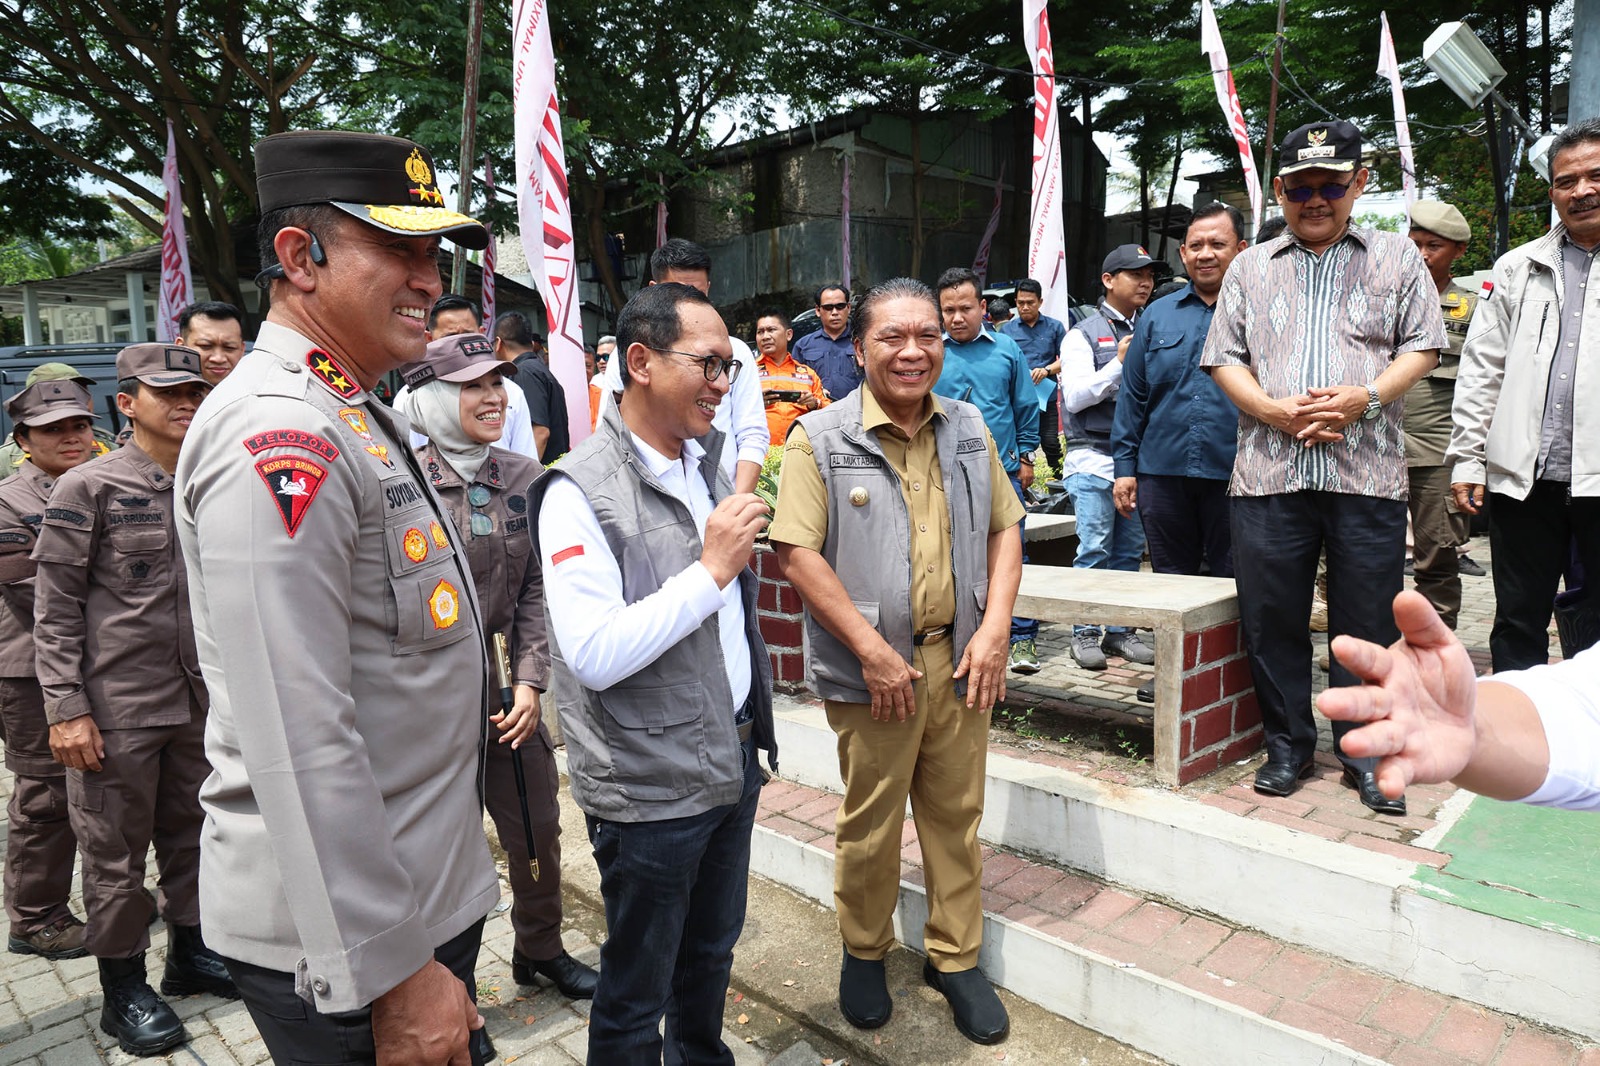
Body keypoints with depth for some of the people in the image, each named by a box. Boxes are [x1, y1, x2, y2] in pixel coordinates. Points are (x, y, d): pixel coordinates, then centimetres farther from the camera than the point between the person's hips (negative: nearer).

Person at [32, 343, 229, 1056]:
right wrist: (65, 708, -11)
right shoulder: (87, 488, -7)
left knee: (191, 835, 16)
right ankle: (123, 988, 24)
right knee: (115, 852, 7)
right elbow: (56, 608, -7)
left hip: (199, 701, 4)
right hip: (115, 709, -4)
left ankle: (190, 953, 33)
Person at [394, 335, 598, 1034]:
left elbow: (536, 588, 4)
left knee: (538, 830, 16)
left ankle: (540, 949, 42)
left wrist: (531, 682, -4)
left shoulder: (525, 479, 2)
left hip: (507, 692, 4)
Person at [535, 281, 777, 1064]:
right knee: (637, 992, 13)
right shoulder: (580, 491, -18)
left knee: (712, 951, 26)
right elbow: (595, 654, -26)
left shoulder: (706, 465, 5)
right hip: (650, 787, -7)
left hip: (733, 759, 7)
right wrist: (712, 570, -24)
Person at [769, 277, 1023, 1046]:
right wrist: (872, 650, -15)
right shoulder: (820, 440, -8)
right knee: (870, 823, 11)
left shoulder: (969, 429, 7)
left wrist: (994, 629, -1)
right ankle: (864, 953, 35)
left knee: (957, 815, 15)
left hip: (960, 661, 4)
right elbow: (797, 553, -13)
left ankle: (955, 956, 34)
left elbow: (1003, 528, 11)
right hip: (874, 668, -4)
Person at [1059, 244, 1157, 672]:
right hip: (1094, 459, -4)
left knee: (1130, 552, 7)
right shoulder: (1083, 334, 3)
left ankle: (1120, 630, 16)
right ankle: (1085, 634, 4)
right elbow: (1075, 397, -7)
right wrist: (1120, 364, -11)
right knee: (1094, 550, -5)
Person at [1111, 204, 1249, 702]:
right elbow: (1132, 396, 10)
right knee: (1171, 577, 13)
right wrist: (1125, 466, 5)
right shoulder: (1158, 316, 11)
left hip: (1233, 474, -2)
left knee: (1233, 582, 6)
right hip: (1163, 470, 3)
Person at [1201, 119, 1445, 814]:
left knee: (1367, 624, 4)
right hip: (1268, 472, 1)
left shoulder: (1397, 256, 13)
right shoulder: (1250, 267, 15)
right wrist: (1273, 408, -9)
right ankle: (1288, 743, 21)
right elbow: (1224, 358, 9)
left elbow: (1421, 346, 7)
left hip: (1367, 473, -1)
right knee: (1272, 619, 5)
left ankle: (1366, 752, 21)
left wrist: (1365, 397, -12)